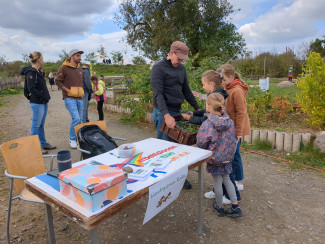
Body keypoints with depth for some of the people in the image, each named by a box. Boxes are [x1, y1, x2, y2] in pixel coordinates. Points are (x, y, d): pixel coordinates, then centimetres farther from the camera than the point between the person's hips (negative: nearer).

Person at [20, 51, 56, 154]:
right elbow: (31, 88, -21)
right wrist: (43, 96, -17)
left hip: (43, 102, 10)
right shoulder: (31, 72, -15)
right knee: (36, 125, -1)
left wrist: (46, 96, 10)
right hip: (37, 103, -10)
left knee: (41, 124, 17)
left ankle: (43, 144, 28)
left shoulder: (38, 71, 15)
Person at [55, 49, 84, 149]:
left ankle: (78, 138, 24)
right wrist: (68, 90, -12)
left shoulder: (80, 69, 15)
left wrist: (81, 90, 12)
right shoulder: (64, 68, -5)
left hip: (79, 98, 7)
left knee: (80, 119, 9)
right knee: (76, 118, -16)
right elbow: (58, 81, -5)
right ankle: (72, 139, 3)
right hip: (69, 98, -7)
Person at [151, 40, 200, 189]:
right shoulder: (159, 68, -9)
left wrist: (198, 109, 16)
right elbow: (158, 94, -19)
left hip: (177, 112, 7)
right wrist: (166, 115, -29)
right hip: (163, 113, -7)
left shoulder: (181, 68, 14)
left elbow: (186, 91, 20)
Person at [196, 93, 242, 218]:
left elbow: (201, 143, -22)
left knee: (217, 182, 12)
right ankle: (235, 207, 25)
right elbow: (233, 138, 6)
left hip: (215, 158, -5)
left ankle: (219, 207, 32)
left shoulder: (207, 124, -23)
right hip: (228, 157, 5)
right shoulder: (229, 121, -5)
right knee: (226, 179, 21)